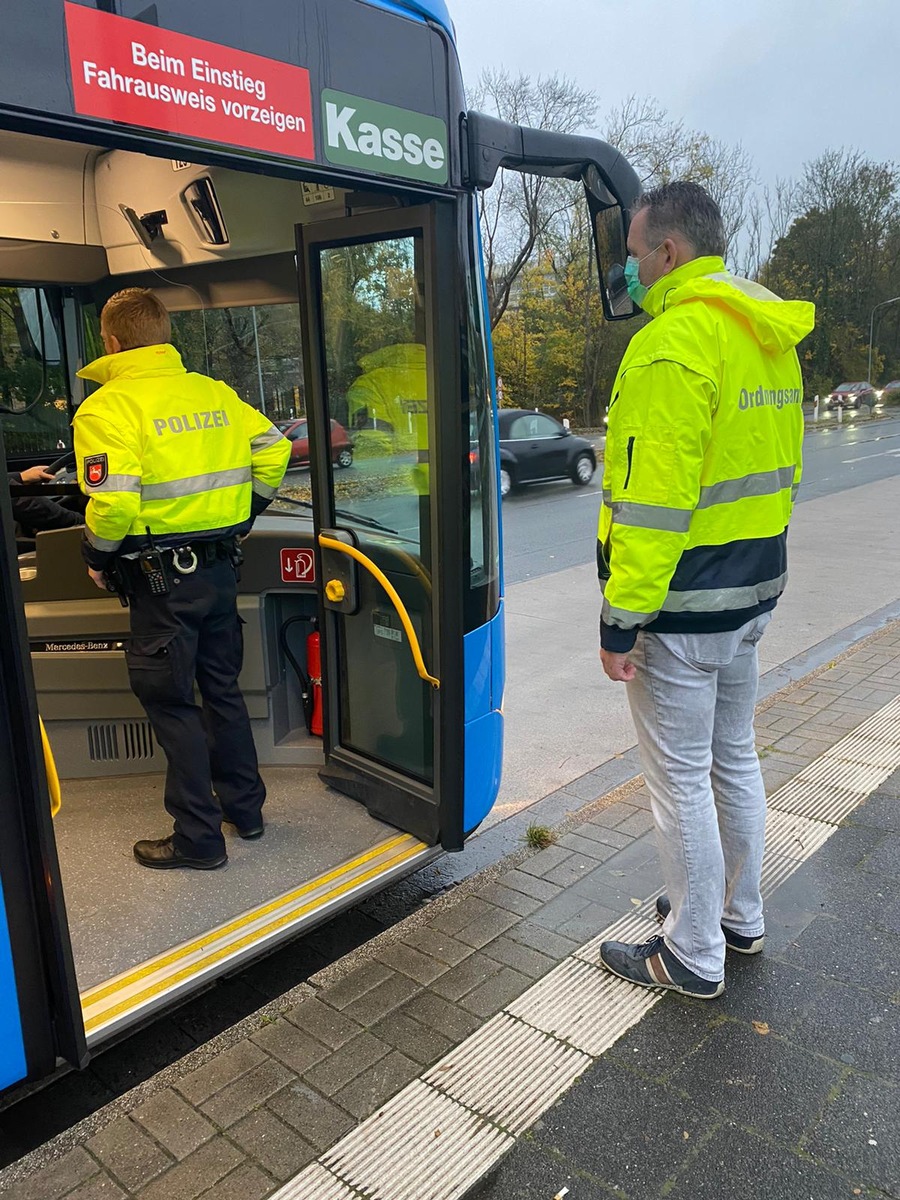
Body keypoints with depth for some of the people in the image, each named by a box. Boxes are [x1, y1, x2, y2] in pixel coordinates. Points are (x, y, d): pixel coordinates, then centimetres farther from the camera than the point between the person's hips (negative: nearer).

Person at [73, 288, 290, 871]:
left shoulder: (107, 407, -13)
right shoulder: (216, 394, 6)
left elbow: (113, 501, -22)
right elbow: (274, 451, 8)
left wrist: (98, 559, -4)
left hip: (162, 577, -6)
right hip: (221, 567, 7)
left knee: (171, 703, 5)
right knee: (223, 688, 19)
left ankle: (199, 838, 15)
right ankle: (245, 807, 32)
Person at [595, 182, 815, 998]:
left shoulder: (673, 340, -19)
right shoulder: (770, 338, 11)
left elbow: (653, 499, -24)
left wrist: (621, 620, -19)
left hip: (684, 605, -9)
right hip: (753, 592, 10)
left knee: (681, 780, 4)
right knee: (734, 757, 21)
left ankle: (694, 958, 22)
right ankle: (740, 919, 39)